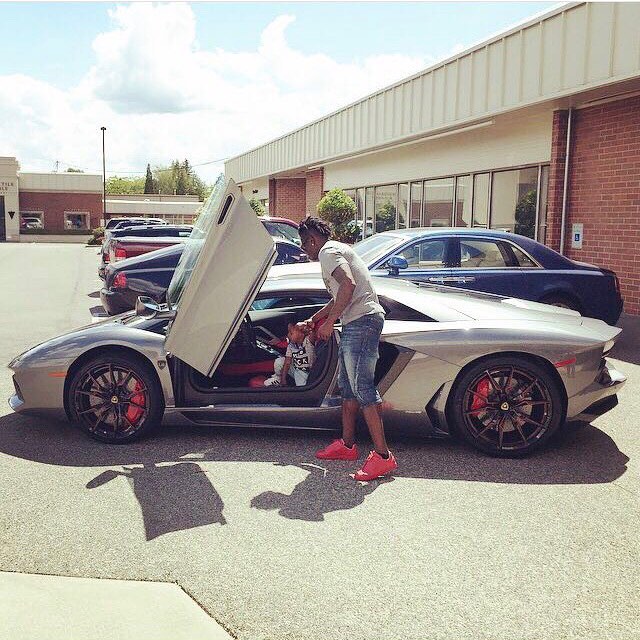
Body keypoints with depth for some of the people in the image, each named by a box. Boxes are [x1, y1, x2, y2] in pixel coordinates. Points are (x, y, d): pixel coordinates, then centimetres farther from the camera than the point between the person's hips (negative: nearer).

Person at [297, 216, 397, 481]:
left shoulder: (328, 252, -6)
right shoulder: (337, 250, 27)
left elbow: (348, 284, -24)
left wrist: (329, 322, -18)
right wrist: (313, 320, 44)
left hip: (362, 320, -11)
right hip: (357, 323, 11)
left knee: (362, 386, -13)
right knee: (347, 384, 16)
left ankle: (383, 455, -12)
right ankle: (347, 445, 25)